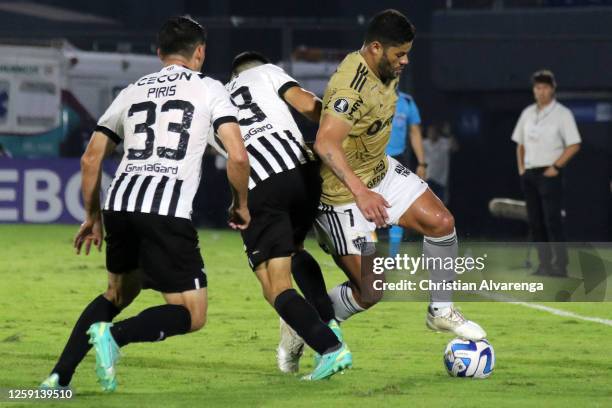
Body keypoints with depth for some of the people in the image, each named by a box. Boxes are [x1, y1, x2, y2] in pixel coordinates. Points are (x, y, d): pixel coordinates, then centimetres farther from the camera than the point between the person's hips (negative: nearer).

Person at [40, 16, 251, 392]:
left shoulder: (133, 91, 22)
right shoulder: (209, 89, 9)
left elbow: (91, 158, 23)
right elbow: (237, 155, -3)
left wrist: (93, 217, 33)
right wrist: (241, 205, 14)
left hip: (120, 205, 6)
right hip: (168, 213, -5)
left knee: (119, 293, 28)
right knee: (192, 315, 4)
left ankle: (60, 376, 13)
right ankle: (115, 334, -22)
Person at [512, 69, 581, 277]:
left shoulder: (561, 113, -4)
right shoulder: (528, 113, 13)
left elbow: (574, 145, -9)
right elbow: (520, 143, 22)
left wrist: (556, 167, -13)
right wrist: (521, 167, 9)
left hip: (549, 174, -6)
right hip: (529, 174, 6)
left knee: (552, 220, -12)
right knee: (535, 221, 5)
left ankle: (560, 266, -12)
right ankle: (544, 264, 10)